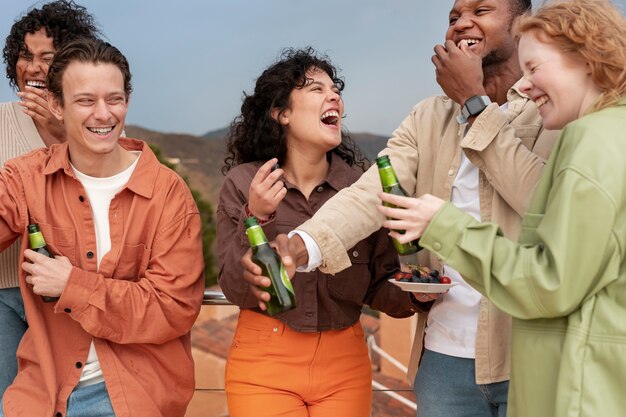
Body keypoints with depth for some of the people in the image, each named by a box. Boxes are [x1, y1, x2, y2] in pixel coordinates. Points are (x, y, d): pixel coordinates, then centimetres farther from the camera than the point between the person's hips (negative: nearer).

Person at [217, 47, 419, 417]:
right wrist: (256, 218, -25)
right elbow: (238, 292, -11)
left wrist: (413, 294, -20)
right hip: (263, 362, -1)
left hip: (345, 363, 2)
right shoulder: (244, 182, -8)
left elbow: (380, 285, 0)